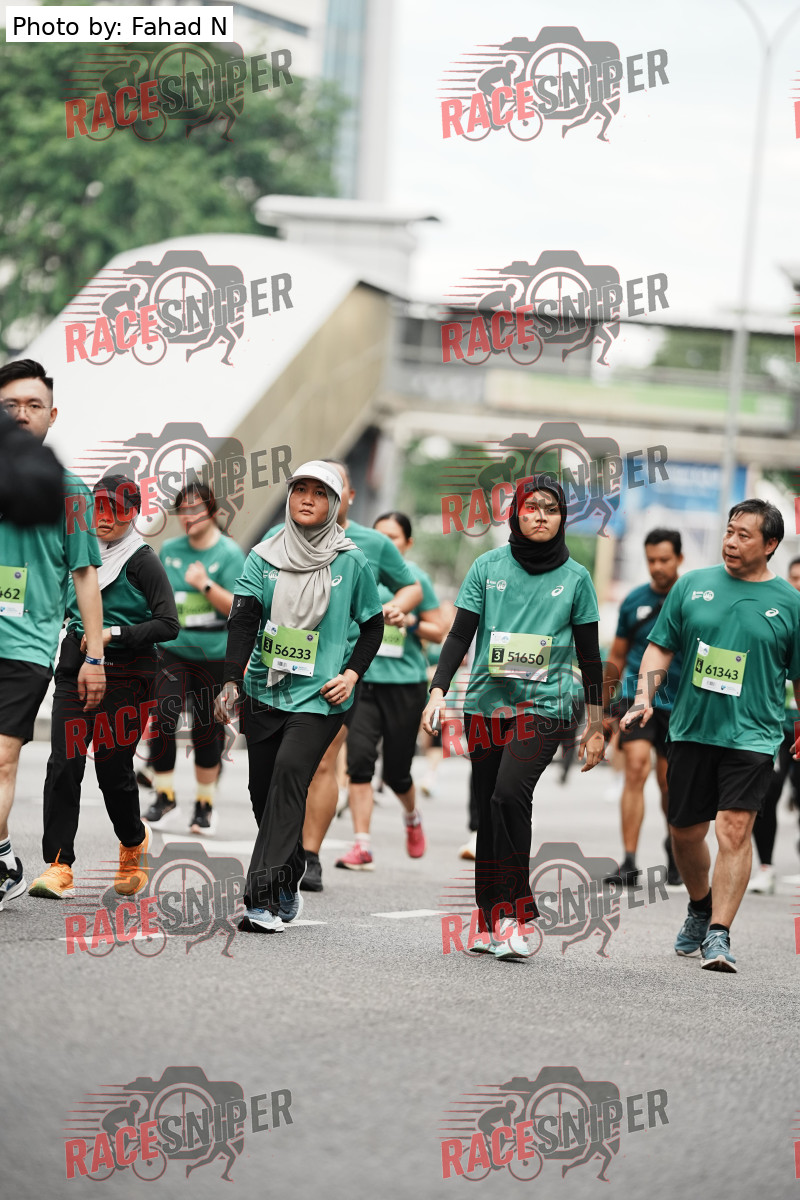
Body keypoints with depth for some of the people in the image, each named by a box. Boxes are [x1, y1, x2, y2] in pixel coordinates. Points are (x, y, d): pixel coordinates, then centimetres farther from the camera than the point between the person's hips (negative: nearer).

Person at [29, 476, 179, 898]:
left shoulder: (142, 561, -6)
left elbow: (168, 625, -13)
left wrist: (114, 634, -20)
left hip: (122, 677, -5)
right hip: (75, 672, 5)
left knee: (113, 769, 0)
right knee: (63, 766, -8)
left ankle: (134, 842, 30)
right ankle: (58, 866, -9)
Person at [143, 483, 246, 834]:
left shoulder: (230, 553, -3)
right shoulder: (170, 550, 10)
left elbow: (239, 607, -11)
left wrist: (206, 585, -21)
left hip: (214, 653, -3)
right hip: (173, 650, 3)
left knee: (206, 732, 4)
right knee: (161, 720, -15)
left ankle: (205, 805, 19)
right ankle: (165, 799, -6)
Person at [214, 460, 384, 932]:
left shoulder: (352, 564, 1)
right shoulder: (264, 558, 5)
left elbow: (373, 625, 12)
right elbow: (243, 621, -3)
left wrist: (352, 673, -3)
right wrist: (232, 681, -15)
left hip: (320, 697, -4)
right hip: (265, 691, 4)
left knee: (290, 773, -22)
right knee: (264, 788, 6)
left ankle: (264, 896, -27)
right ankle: (289, 884, 26)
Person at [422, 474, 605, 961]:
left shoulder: (575, 578, 5)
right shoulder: (489, 567, 6)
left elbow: (590, 655, 9)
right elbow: (460, 634, 4)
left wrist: (597, 726, 9)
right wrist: (439, 690, -9)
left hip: (545, 706, -3)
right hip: (487, 703, 3)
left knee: (510, 794, -23)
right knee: (489, 810, 4)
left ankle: (515, 914, -17)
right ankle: (494, 924, 13)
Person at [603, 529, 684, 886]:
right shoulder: (634, 601, 5)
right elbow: (616, 658, 14)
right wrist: (604, 709, 15)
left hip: (680, 703, 0)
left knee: (670, 783, 8)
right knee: (636, 768, -18)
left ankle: (674, 848, 36)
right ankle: (629, 861, -21)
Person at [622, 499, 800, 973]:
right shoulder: (692, 585, 7)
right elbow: (661, 647, 10)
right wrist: (644, 698, -3)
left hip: (751, 735, -3)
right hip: (691, 730, 3)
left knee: (734, 830, -15)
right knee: (685, 832, 11)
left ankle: (719, 935, -13)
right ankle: (701, 909, 37)